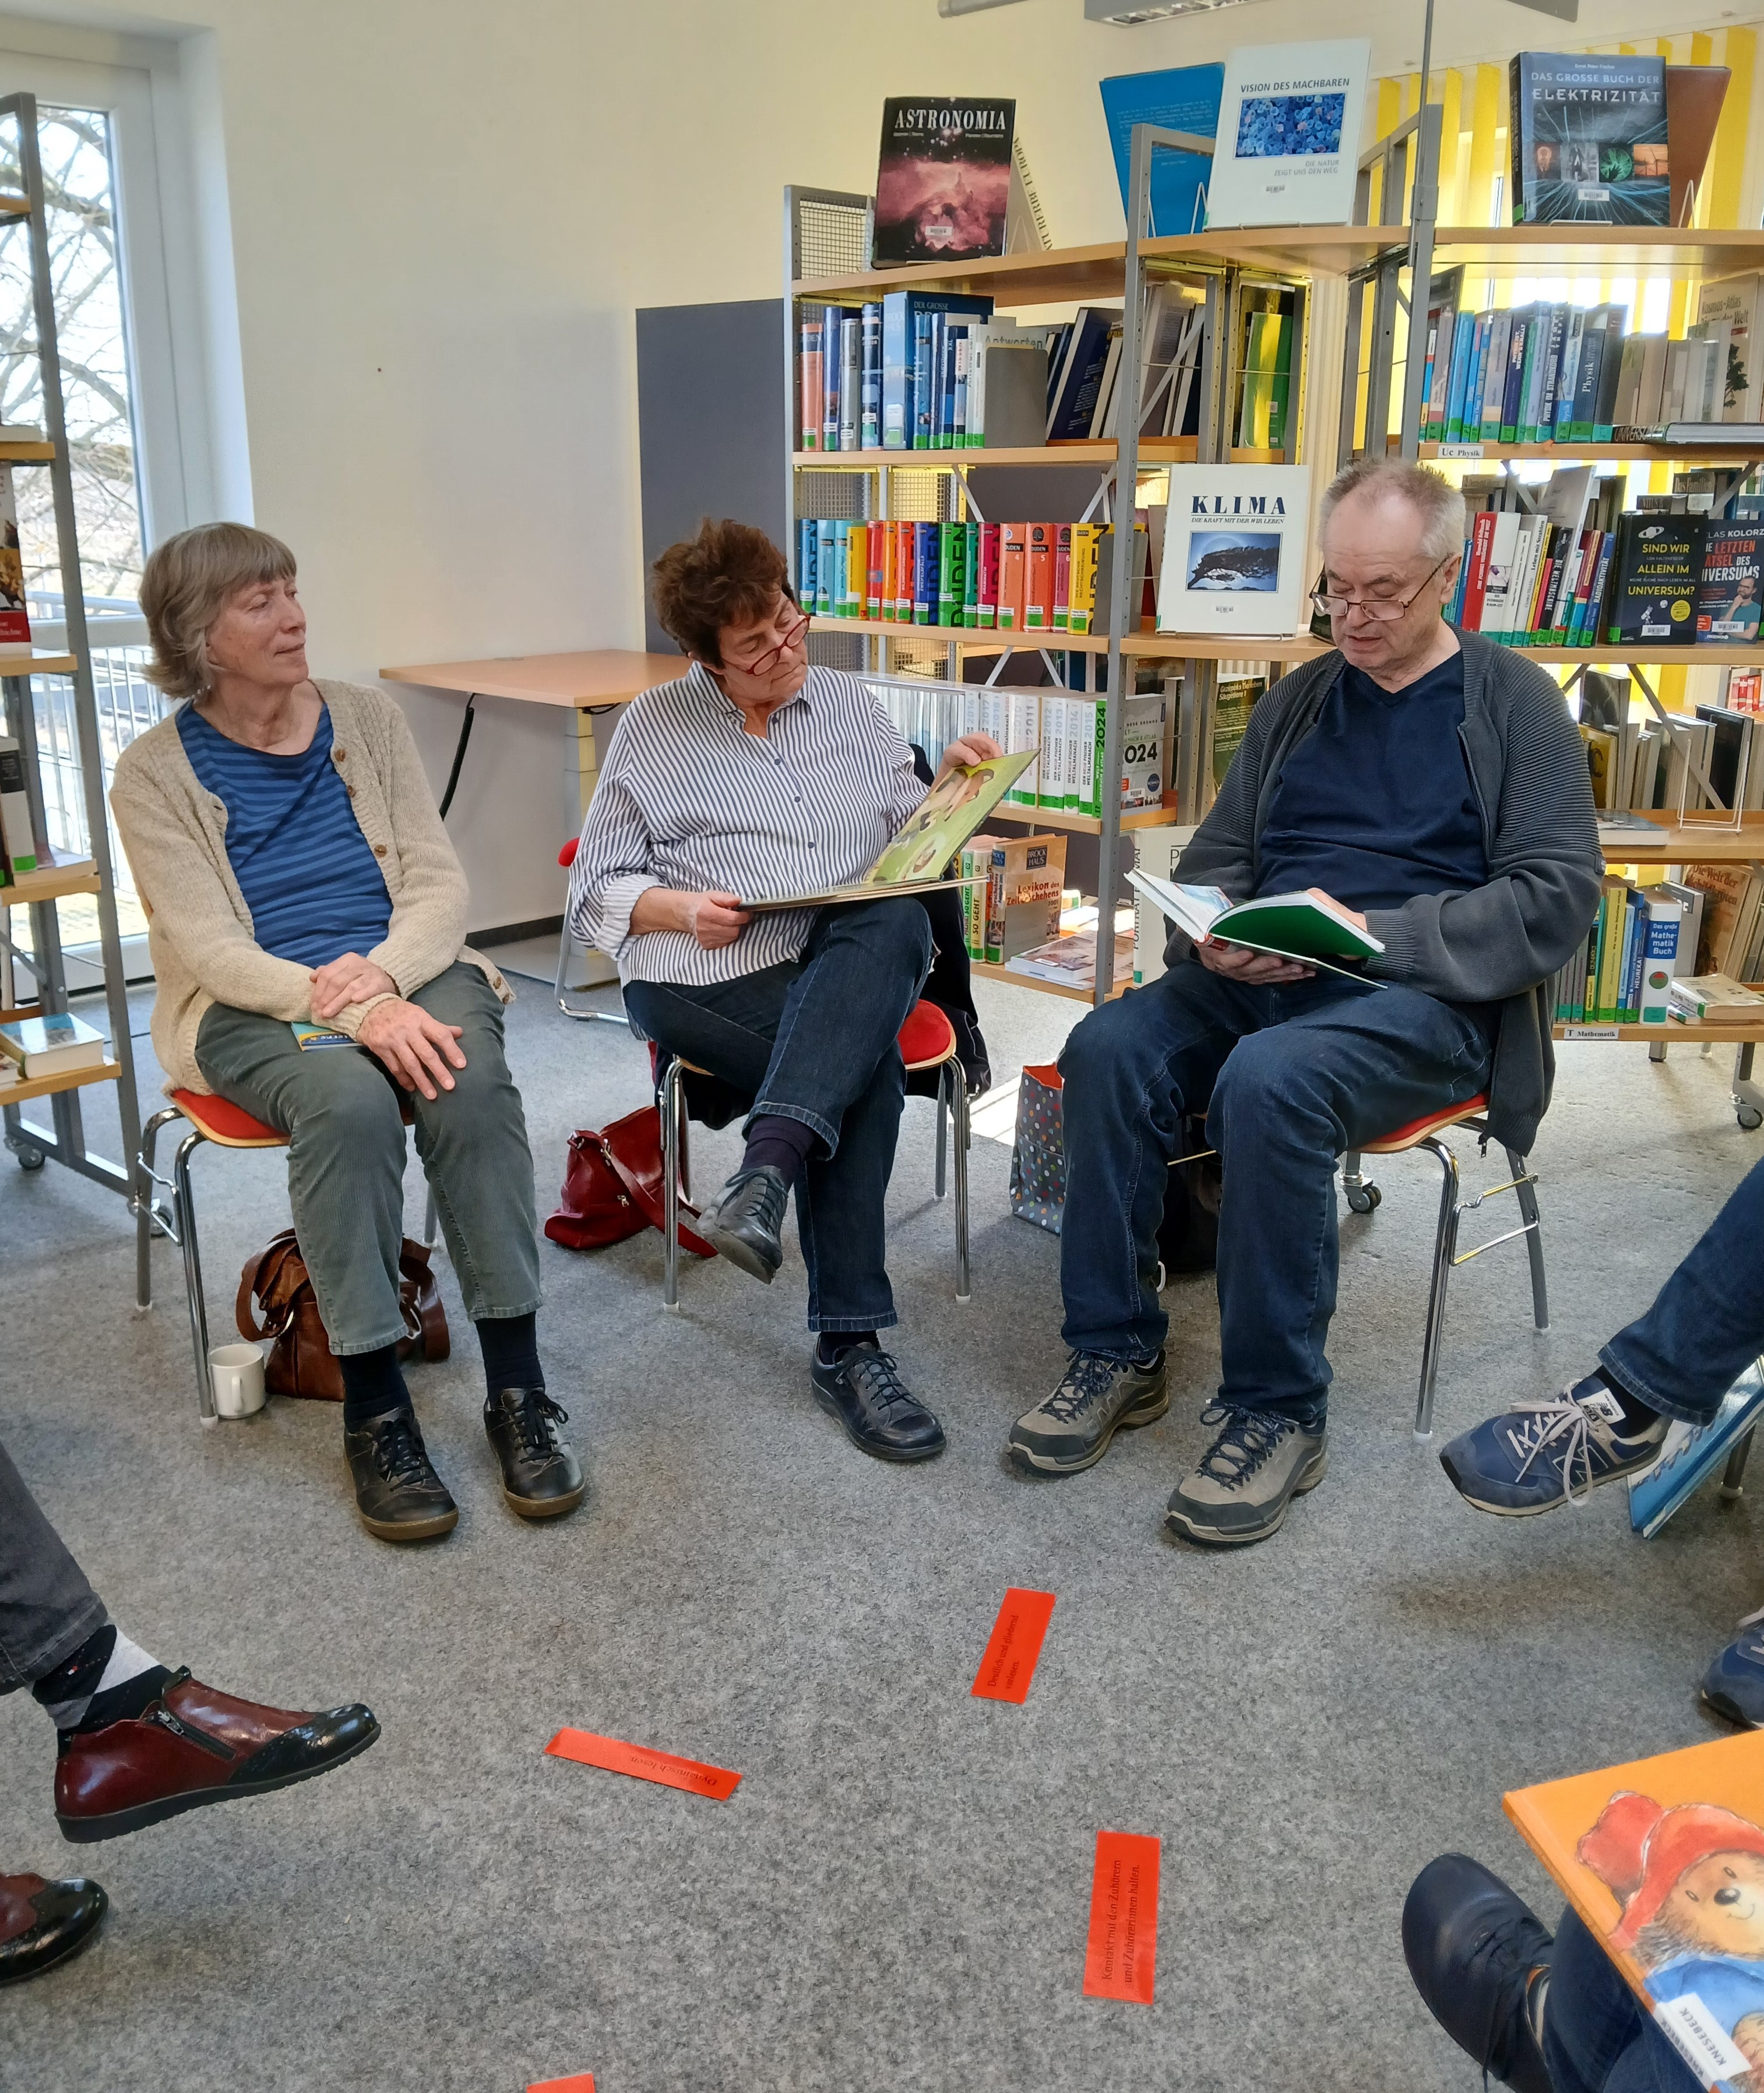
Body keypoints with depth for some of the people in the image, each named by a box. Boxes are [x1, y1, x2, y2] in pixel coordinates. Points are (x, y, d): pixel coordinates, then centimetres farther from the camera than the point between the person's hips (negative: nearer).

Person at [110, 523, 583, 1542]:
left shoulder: (367, 718, 11)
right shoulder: (158, 772, 2)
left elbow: (440, 884, 6)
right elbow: (211, 948, -8)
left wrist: (385, 971, -17)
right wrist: (354, 1010, -25)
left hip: (407, 975, 2)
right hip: (254, 1008, -2)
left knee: (473, 1082, -31)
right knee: (349, 1099, -35)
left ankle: (518, 1386, -23)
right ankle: (376, 1409, -24)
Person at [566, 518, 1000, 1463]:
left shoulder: (851, 704, 22)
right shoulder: (655, 725, 13)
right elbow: (596, 890, 9)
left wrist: (947, 786, 3)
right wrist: (682, 909, -11)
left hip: (855, 963, 3)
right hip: (704, 979, -3)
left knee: (898, 924, -35)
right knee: (866, 1066, -33)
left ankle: (766, 1171, -45)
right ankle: (847, 1345, -32)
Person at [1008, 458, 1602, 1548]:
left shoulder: (1514, 701, 4)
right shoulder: (1299, 701, 19)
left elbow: (1556, 896, -5)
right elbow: (1215, 857, 21)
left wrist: (1372, 935, -17)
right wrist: (1215, 937, -3)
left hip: (1426, 998, -5)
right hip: (1259, 981, 5)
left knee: (1268, 1080, -35)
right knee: (1108, 1048, -23)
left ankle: (1279, 1413, -20)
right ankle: (1118, 1354, -10)